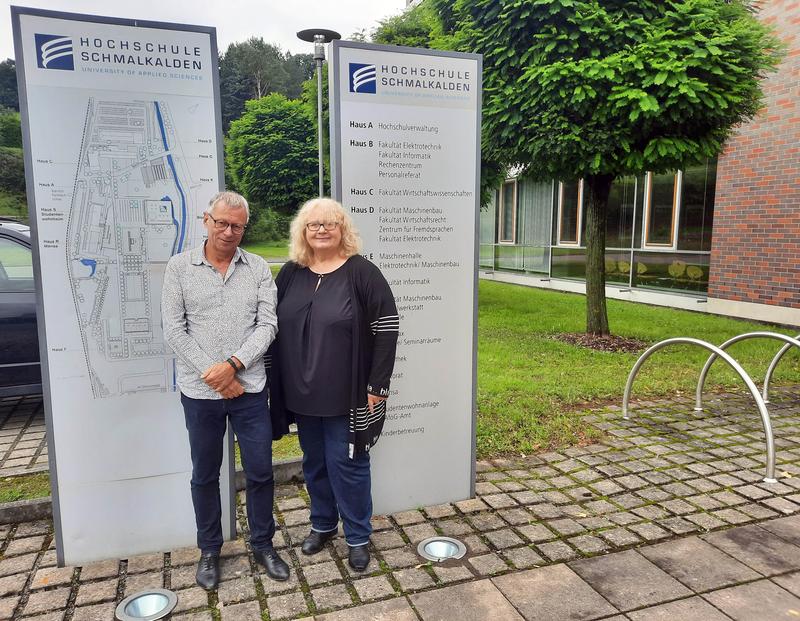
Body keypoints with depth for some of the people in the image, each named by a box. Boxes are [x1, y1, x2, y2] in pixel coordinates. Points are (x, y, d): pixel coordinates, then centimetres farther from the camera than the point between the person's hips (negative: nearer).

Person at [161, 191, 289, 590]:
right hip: (200, 392, 0)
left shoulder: (258, 269, 2)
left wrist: (233, 365, -16)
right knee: (205, 475, 14)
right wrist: (211, 373, -12)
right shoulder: (179, 267, 0)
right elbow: (174, 329, -5)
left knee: (260, 472, 8)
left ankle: (262, 544, 30)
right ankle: (209, 550, 33)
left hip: (249, 389, 1)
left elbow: (267, 325, -4)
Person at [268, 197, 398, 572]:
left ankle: (358, 537, 25)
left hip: (348, 396, -5)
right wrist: (274, 380, 7)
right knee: (314, 463, 18)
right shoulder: (290, 274, 5)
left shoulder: (362, 273, -10)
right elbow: (273, 326, 10)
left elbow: (386, 330, -12)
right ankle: (323, 524, 39)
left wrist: (377, 386, -13)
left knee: (346, 464, 5)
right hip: (301, 394, 5)